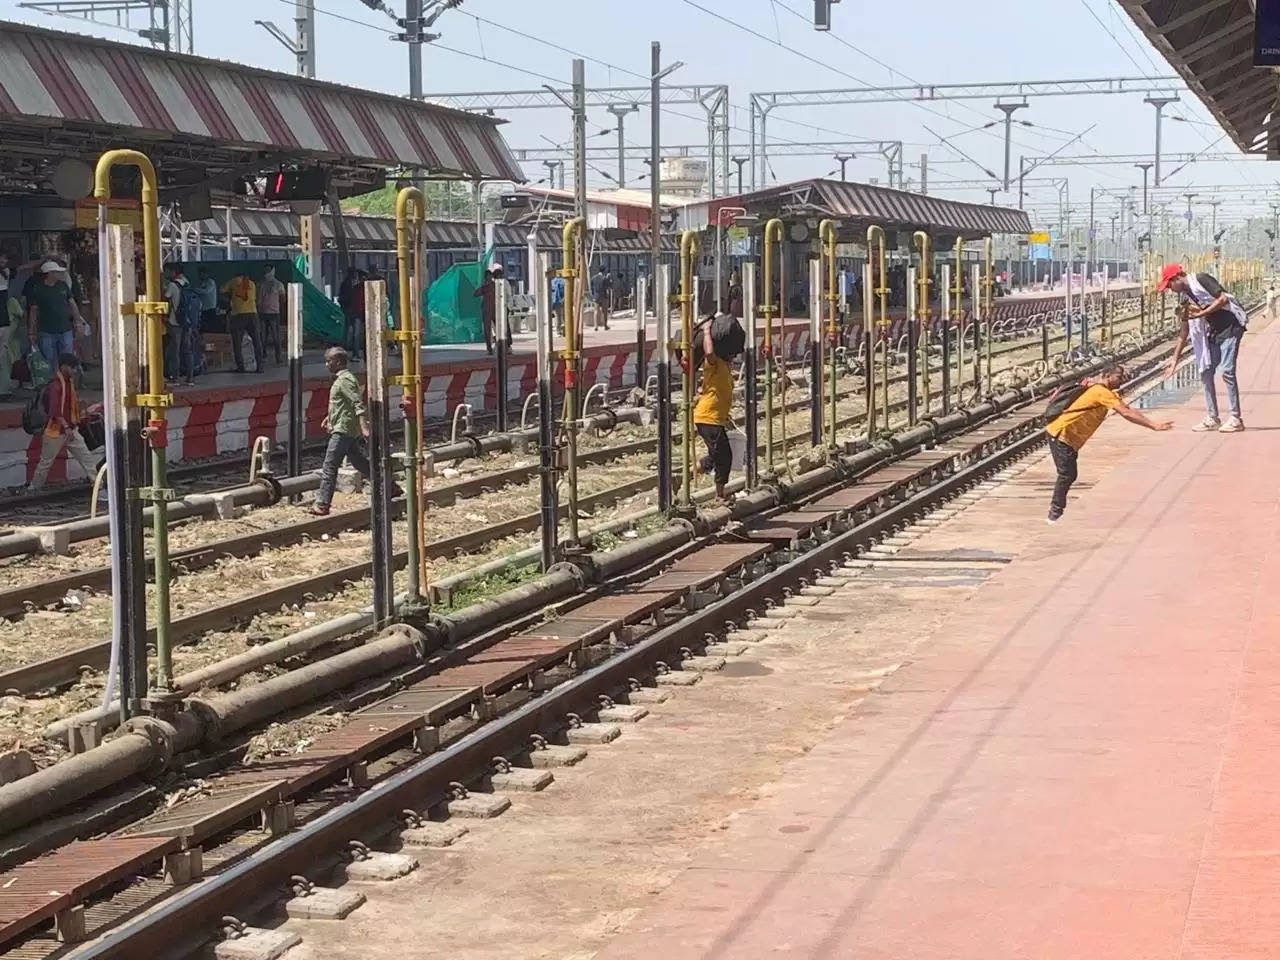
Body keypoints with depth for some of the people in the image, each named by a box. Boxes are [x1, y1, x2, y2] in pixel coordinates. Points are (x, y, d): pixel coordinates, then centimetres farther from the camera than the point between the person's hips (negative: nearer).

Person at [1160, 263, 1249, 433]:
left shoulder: (1202, 280, -13)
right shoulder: (1185, 297, 9)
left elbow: (1223, 299, -23)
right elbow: (1185, 330, 15)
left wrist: (1200, 314, -23)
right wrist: (1175, 358, 15)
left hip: (1230, 327, -9)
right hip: (1213, 332, 9)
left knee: (1227, 370, -13)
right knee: (1205, 371, 5)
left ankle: (1236, 419, -8)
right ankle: (1212, 418, 11)